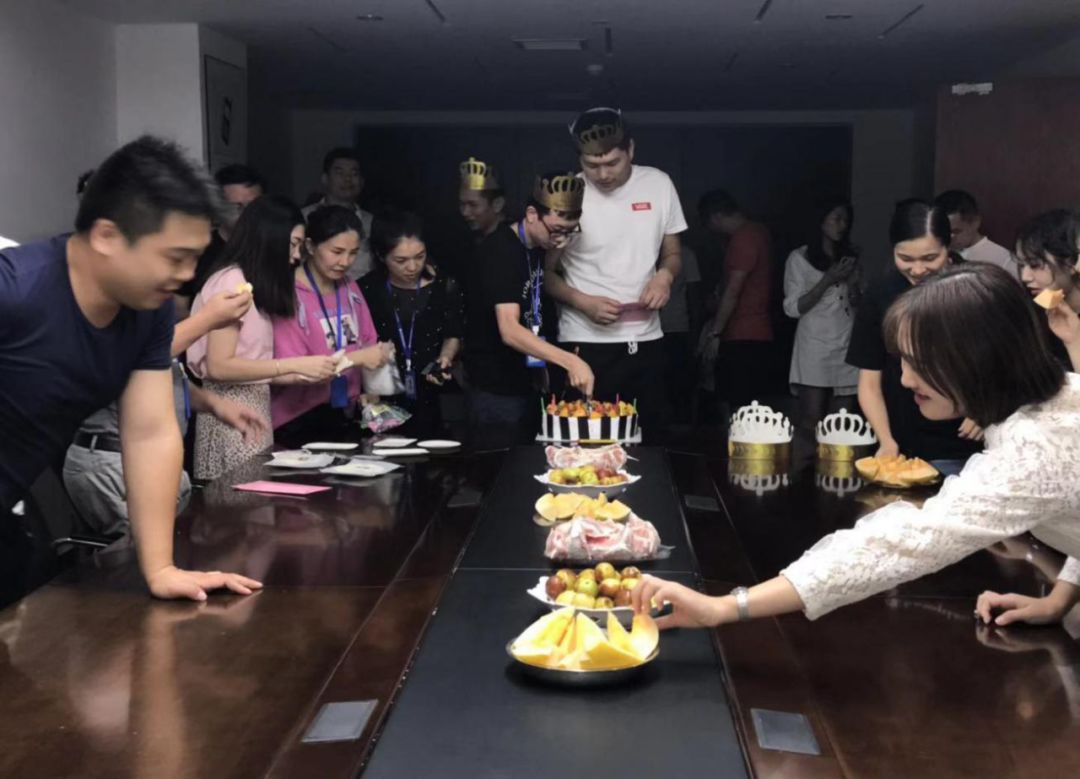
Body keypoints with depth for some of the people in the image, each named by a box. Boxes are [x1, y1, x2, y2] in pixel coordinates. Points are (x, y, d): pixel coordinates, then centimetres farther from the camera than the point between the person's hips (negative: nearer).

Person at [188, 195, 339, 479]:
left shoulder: (254, 286, 14)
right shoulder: (231, 281, -11)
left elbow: (250, 364, 10)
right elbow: (218, 366, -17)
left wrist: (302, 376, 3)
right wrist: (295, 364, -17)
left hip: (254, 406, 9)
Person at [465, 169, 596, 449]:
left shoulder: (538, 246, 5)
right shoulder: (499, 251, -21)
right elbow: (509, 331, -31)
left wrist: (541, 368, 10)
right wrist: (570, 361, -39)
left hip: (526, 386, 8)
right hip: (496, 392, -8)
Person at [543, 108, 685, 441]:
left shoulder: (659, 184, 1)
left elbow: (673, 252, 14)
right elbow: (546, 272, 1)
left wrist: (666, 275, -9)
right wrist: (584, 302, -15)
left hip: (646, 341, 3)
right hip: (585, 344, -3)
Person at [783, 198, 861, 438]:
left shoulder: (850, 258, 18)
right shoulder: (800, 258, 3)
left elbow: (857, 305, 20)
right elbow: (793, 308, -4)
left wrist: (854, 283, 0)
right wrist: (828, 280, -10)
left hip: (847, 347, 4)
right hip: (814, 347, -4)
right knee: (811, 421, -11)